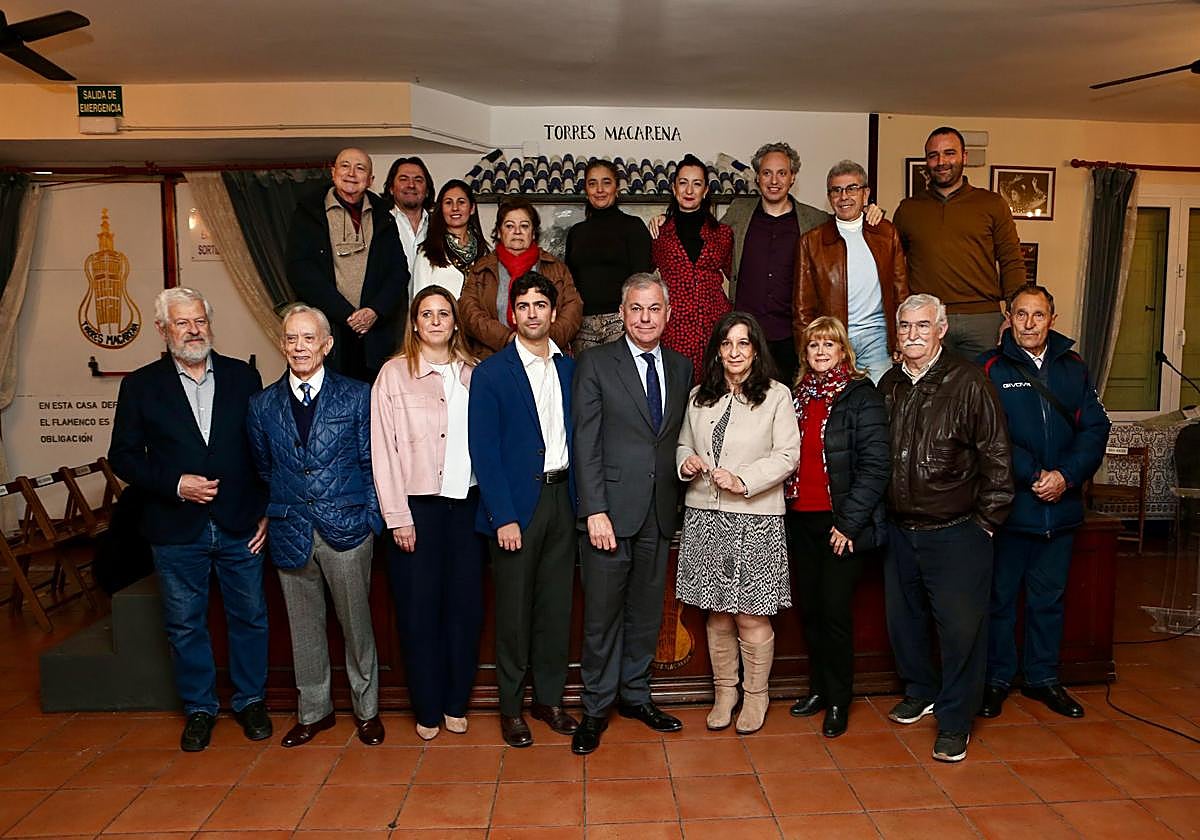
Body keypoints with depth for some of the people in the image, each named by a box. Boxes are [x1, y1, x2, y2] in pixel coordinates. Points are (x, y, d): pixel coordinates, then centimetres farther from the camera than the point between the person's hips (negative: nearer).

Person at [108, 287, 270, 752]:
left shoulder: (243, 377, 3)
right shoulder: (141, 385, 1)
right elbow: (123, 455, 1)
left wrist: (267, 511, -2)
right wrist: (175, 484, -13)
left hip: (241, 526, 1)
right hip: (177, 531, 0)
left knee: (249, 617, 11)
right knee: (185, 624, 12)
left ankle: (249, 700, 30)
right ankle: (199, 707, 30)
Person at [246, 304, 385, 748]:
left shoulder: (356, 396, -1)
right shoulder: (262, 404, 6)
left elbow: (371, 463, 0)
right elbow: (263, 471, 13)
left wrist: (371, 520, -5)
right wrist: (271, 518, 9)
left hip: (347, 528, -2)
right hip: (290, 533, 3)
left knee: (356, 622, 8)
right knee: (304, 626, 14)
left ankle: (367, 709, 26)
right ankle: (313, 711, 31)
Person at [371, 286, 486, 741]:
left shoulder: (473, 373, 8)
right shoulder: (394, 374, -2)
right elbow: (384, 451, -4)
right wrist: (397, 517, -7)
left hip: (466, 502, 3)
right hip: (417, 505, -3)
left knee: (466, 602, 7)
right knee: (419, 608, 5)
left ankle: (456, 703, 23)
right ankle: (427, 709, 21)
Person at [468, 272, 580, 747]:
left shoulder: (570, 369, 9)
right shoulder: (490, 373, -5)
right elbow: (483, 451, -9)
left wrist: (580, 499, 1)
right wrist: (504, 517, -14)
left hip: (562, 497, 4)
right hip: (516, 503, -4)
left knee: (556, 605, 12)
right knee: (514, 609, 5)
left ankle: (549, 698, 27)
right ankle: (511, 708, 21)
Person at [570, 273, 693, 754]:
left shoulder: (681, 368, 11)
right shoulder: (595, 363, -3)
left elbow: (678, 439, 14)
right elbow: (586, 443, -8)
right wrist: (595, 511, -13)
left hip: (659, 514, 4)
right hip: (610, 510, -4)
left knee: (646, 612, 14)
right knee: (602, 614, 4)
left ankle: (634, 695, 32)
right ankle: (596, 708, 20)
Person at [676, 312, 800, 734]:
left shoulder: (776, 396, 0)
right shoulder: (699, 396, 12)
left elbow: (787, 454, -6)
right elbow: (684, 444, 20)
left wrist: (742, 480, -17)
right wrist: (686, 461, -3)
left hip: (755, 520, -3)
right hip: (705, 517, 4)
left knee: (751, 616, 1)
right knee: (717, 614, 10)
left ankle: (755, 695, 20)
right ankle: (724, 691, 27)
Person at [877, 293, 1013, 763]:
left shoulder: (968, 382, -10)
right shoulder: (888, 386, 7)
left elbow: (996, 456, -8)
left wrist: (986, 520, -8)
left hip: (956, 533, -5)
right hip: (900, 530, 6)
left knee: (961, 627, 1)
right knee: (903, 619, 17)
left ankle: (955, 722, 17)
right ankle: (920, 692, 39)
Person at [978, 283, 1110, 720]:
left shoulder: (1073, 368, 7)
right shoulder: (991, 368, -4)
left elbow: (1095, 429, 2)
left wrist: (1066, 475, -13)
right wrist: (1033, 476, -18)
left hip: (1061, 506, 4)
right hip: (1009, 504, -3)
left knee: (1049, 597, 15)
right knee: (1001, 596, 7)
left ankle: (1043, 678, 30)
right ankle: (997, 679, 21)